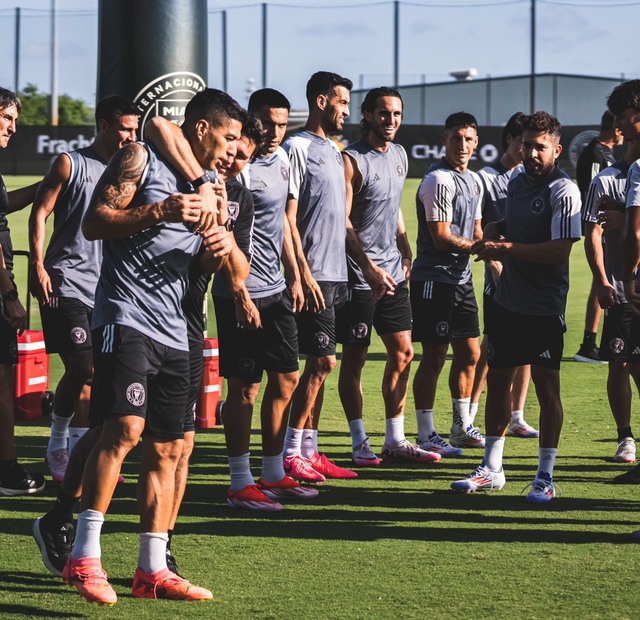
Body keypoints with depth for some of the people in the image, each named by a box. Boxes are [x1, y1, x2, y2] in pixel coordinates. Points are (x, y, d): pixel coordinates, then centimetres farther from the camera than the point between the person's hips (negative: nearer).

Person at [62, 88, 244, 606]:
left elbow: (212, 268, 29)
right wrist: (160, 212, -18)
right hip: (126, 318, -8)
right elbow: (93, 223, -8)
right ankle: (84, 557, -20)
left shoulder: (206, 187, 24)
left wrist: (224, 246, 6)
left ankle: (152, 570, 11)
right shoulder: (141, 160, 1)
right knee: (125, 427, -21)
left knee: (168, 447, 6)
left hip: (173, 331, 8)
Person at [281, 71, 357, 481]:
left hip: (336, 275, 9)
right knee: (321, 361, -11)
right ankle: (291, 453, -6)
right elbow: (289, 216, -13)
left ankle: (310, 451, 12)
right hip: (315, 275, -9)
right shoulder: (298, 148, -9)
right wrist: (303, 272, -18)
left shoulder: (334, 151, 18)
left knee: (321, 364, 9)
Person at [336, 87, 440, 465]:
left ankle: (396, 440, 15)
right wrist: (369, 268, -22)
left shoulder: (399, 155, 12)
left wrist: (405, 250, 15)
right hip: (360, 274, -8)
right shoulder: (352, 160, -12)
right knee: (355, 358, 0)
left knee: (403, 352, 8)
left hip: (393, 273, 8)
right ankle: (360, 442, 7)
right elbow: (343, 222, -16)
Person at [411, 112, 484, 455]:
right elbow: (442, 238, -19)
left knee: (469, 352, 13)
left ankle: (462, 426, 26)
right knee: (434, 356, -5)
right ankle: (426, 435, 2)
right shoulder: (439, 181, -15)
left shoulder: (474, 181, 14)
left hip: (461, 278, 9)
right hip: (434, 280, -9)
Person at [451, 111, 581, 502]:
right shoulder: (518, 182, 11)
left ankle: (546, 477, 7)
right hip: (508, 301, 8)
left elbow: (560, 250, -22)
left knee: (547, 388, -2)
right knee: (497, 381, 11)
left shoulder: (563, 191, -13)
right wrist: (491, 238, 5)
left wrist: (506, 247, -18)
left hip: (545, 308, -7)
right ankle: (492, 470, 22)